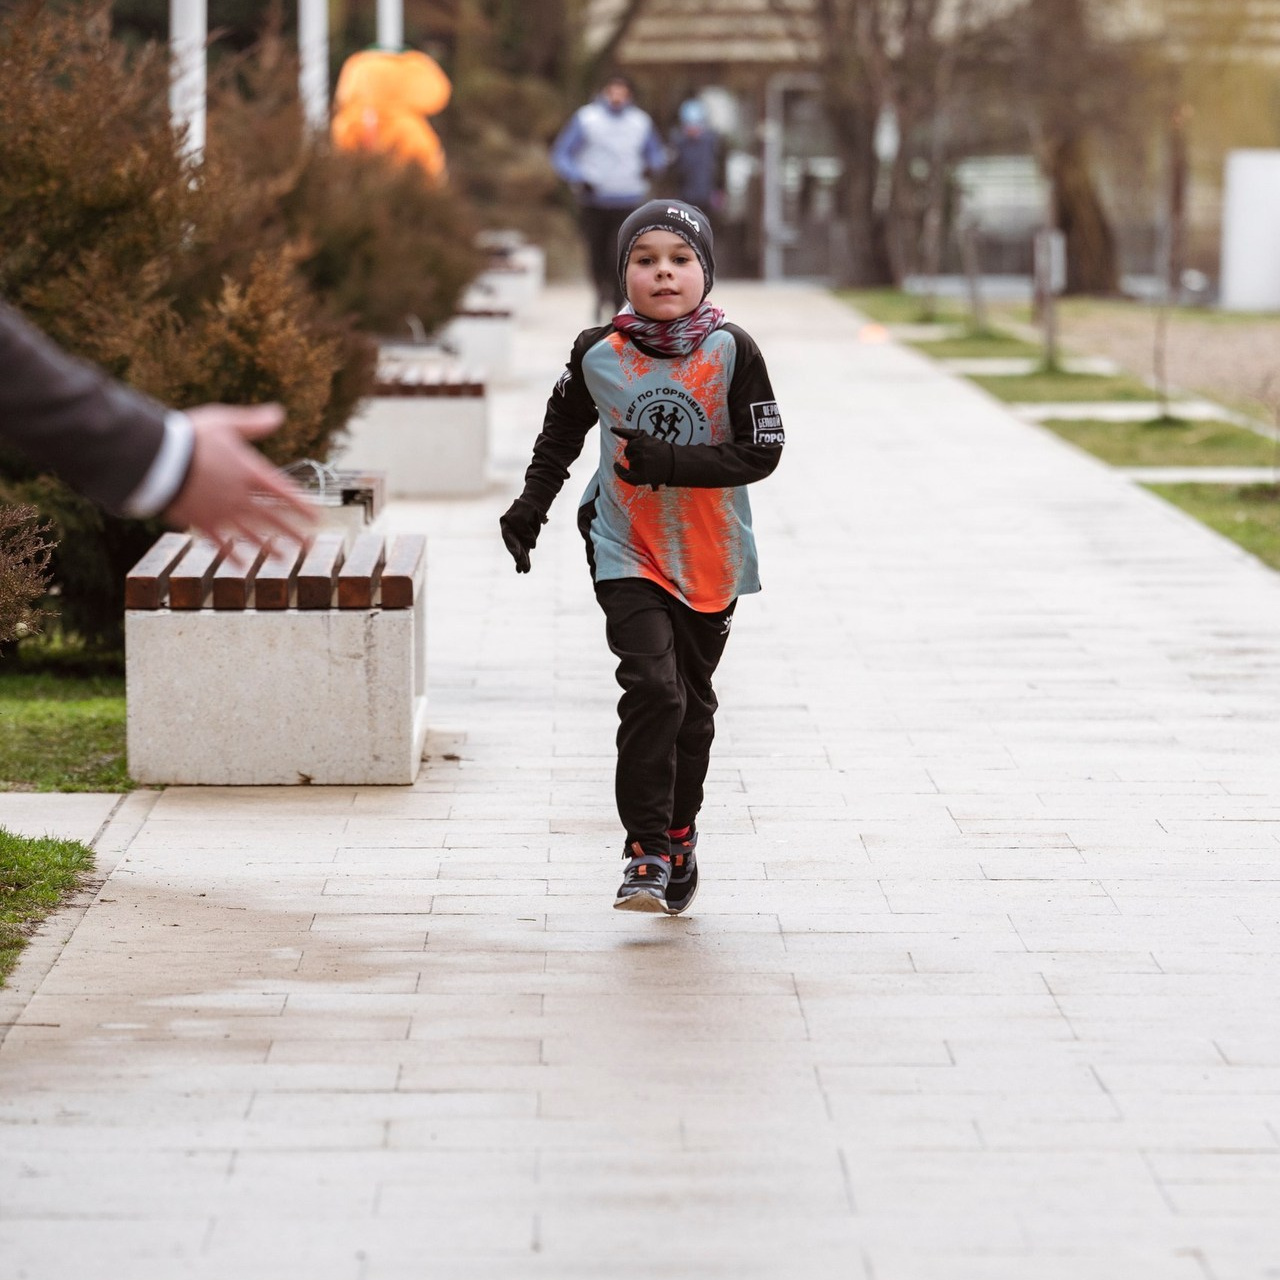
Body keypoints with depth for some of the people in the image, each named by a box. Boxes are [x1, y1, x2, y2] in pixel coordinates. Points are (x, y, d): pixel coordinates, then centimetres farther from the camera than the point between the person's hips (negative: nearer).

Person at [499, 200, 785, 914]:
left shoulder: (731, 351, -9)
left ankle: (680, 835, 32)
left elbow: (762, 451, -13)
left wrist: (668, 462, -22)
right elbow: (562, 434, 15)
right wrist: (532, 505, 9)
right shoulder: (598, 355, -4)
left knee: (693, 702, 13)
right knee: (653, 688, -18)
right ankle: (647, 853, -15)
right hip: (628, 552, -1)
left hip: (711, 558, 1)